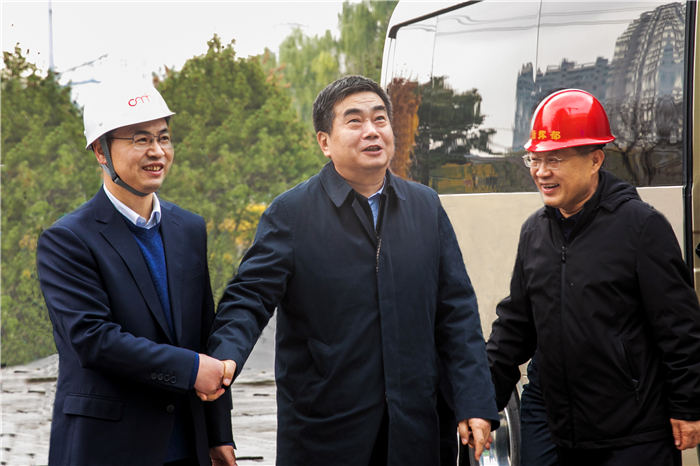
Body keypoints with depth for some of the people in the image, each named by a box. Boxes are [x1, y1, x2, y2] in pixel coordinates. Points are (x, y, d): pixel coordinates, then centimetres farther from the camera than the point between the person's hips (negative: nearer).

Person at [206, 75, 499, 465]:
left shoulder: (426, 206, 8)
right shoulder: (291, 213, -3)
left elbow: (456, 310, 8)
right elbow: (249, 297, -9)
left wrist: (476, 403, 1)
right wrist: (223, 359, -31)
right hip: (322, 430, -3)